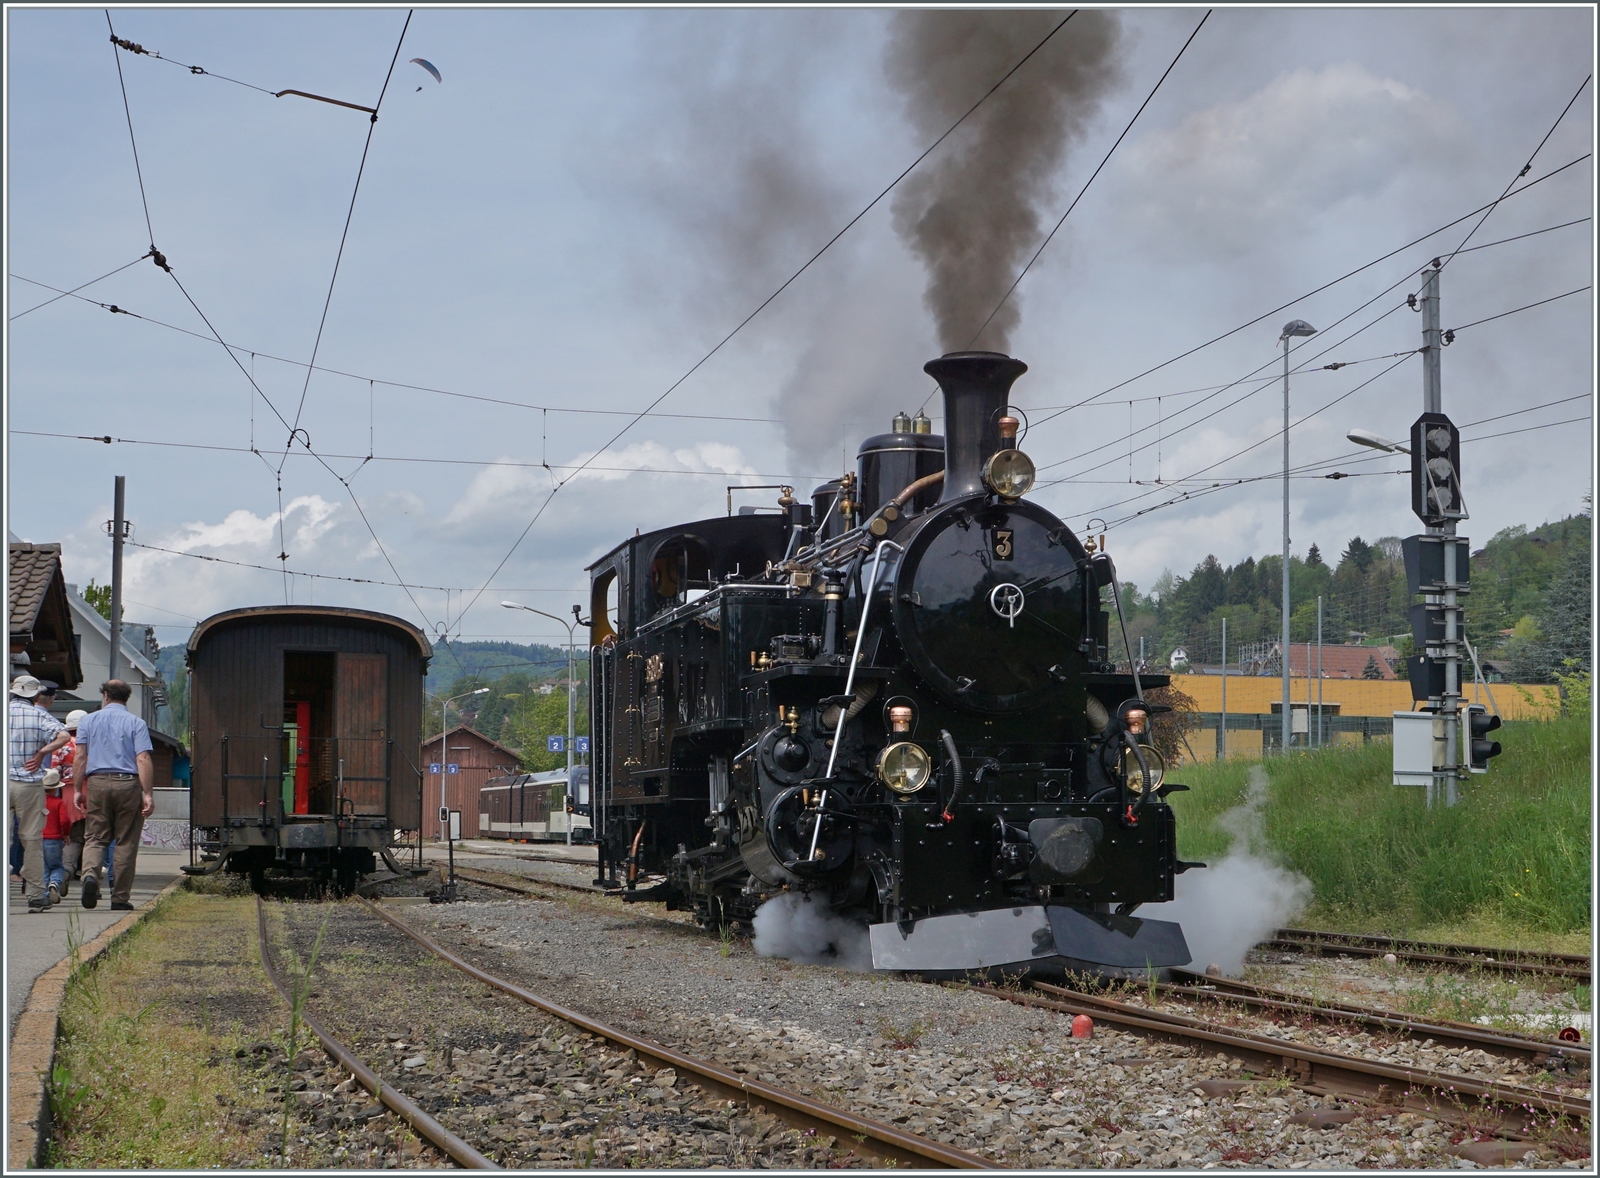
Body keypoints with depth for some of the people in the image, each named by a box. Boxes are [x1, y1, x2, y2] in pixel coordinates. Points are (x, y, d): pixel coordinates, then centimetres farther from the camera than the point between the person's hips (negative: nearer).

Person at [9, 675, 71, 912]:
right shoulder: (39, 715, -2)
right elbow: (63, 736, -15)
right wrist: (41, 753, -5)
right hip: (29, 784, -1)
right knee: (32, 841, 4)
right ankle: (36, 896, 4)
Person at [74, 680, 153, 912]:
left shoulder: (88, 721, 9)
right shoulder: (136, 723, 3)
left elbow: (80, 757, 3)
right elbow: (143, 759, -7)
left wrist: (79, 790, 8)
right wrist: (148, 794, -9)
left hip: (97, 782, 1)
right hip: (128, 782, -1)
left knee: (95, 837, 8)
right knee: (126, 842, 5)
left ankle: (90, 873, -22)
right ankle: (120, 898, 6)